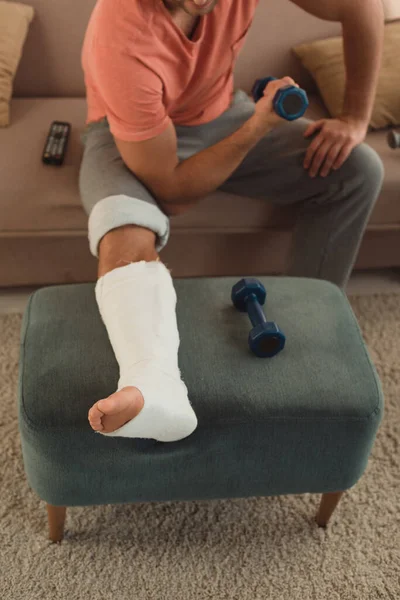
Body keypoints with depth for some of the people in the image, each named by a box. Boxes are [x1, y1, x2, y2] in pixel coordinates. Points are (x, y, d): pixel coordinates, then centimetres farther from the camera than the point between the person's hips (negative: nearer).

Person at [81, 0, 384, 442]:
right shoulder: (122, 39, -36)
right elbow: (170, 191, -27)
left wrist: (355, 118, -6)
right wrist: (260, 126, -32)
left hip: (220, 114, 5)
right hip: (130, 137, -5)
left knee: (359, 170, -10)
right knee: (126, 230, -40)